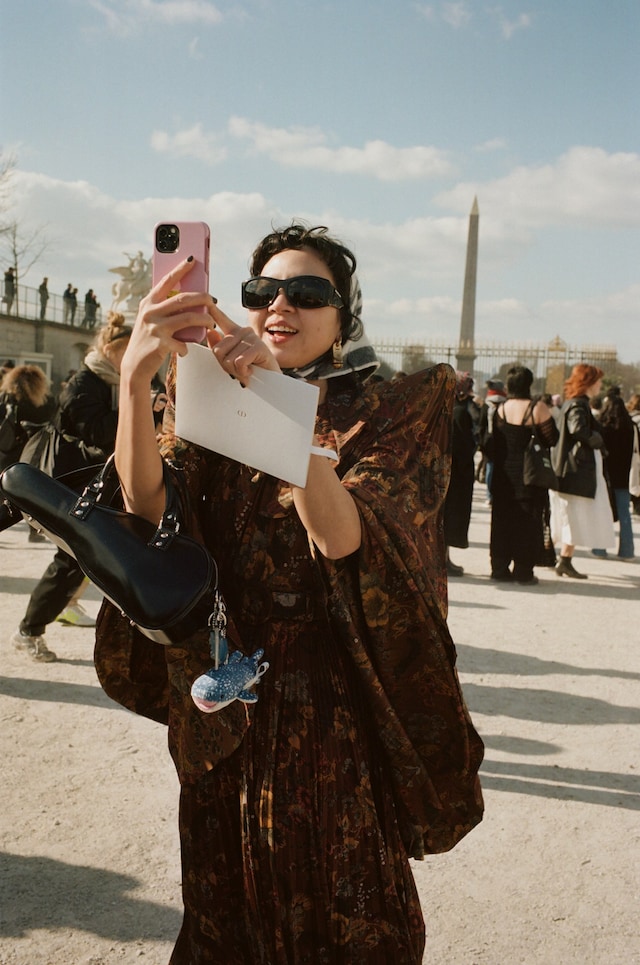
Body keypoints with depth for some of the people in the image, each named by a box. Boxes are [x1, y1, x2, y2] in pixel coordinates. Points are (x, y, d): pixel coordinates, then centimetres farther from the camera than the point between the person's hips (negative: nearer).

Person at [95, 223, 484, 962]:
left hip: (338, 707, -3)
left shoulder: (388, 415, -5)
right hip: (230, 706, 3)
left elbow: (341, 535, -24)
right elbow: (148, 502, -16)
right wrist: (135, 374, -33)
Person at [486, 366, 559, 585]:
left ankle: (500, 569, 13)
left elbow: (493, 443, 3)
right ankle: (523, 571, 6)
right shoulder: (537, 407, -12)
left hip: (503, 475, 4)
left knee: (503, 520, 11)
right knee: (527, 521, 4)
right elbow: (550, 439, -7)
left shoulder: (500, 408, 0)